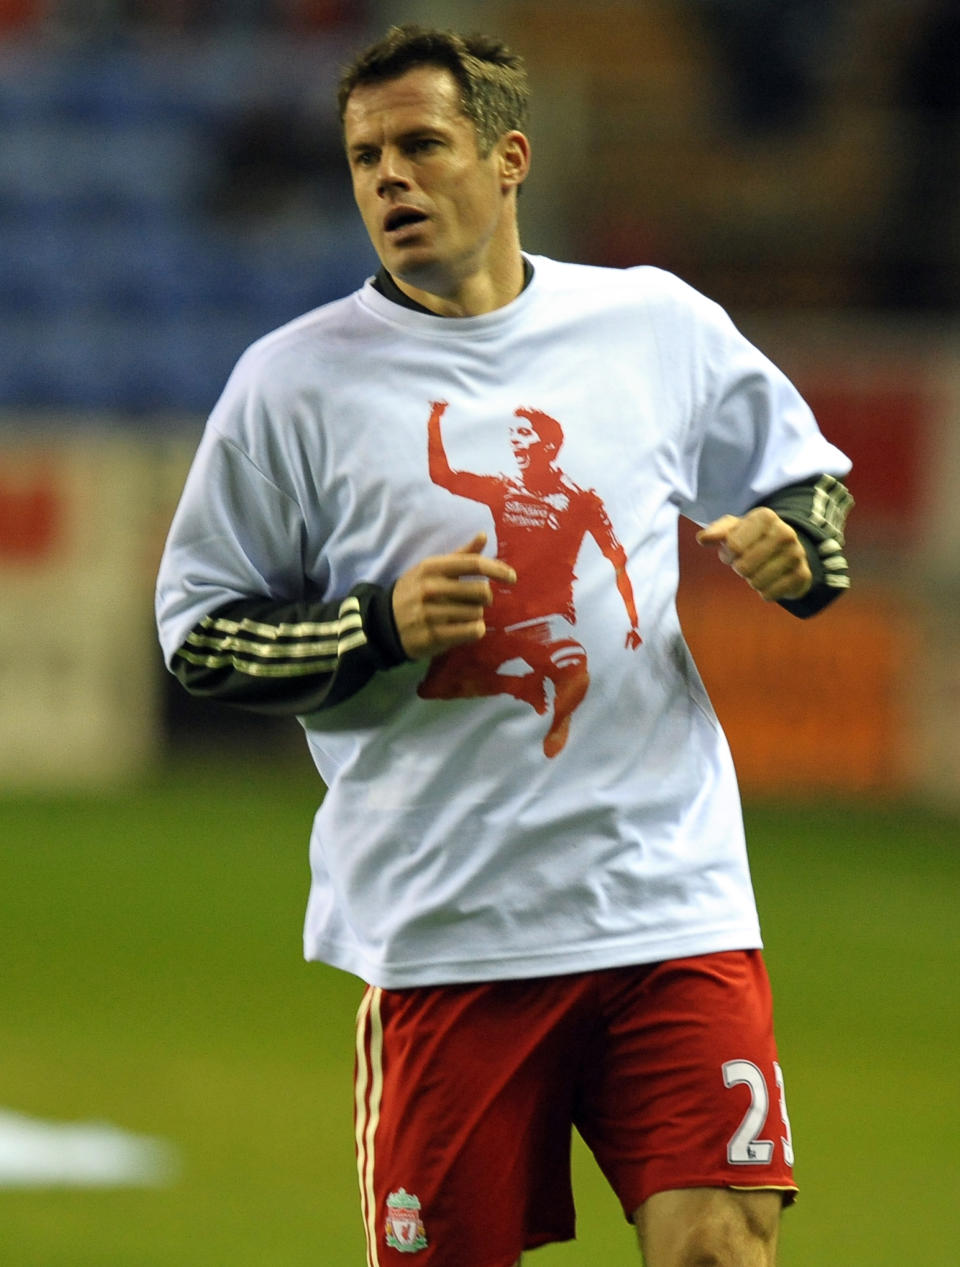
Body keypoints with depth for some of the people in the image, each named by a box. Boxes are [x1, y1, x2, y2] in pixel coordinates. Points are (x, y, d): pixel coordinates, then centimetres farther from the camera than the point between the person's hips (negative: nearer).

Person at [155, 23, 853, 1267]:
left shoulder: (662, 327, 7)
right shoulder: (292, 381, 2)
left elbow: (805, 482, 22)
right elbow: (197, 627, 5)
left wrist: (793, 551, -2)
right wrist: (381, 628, -12)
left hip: (672, 896, 1)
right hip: (440, 926, -1)